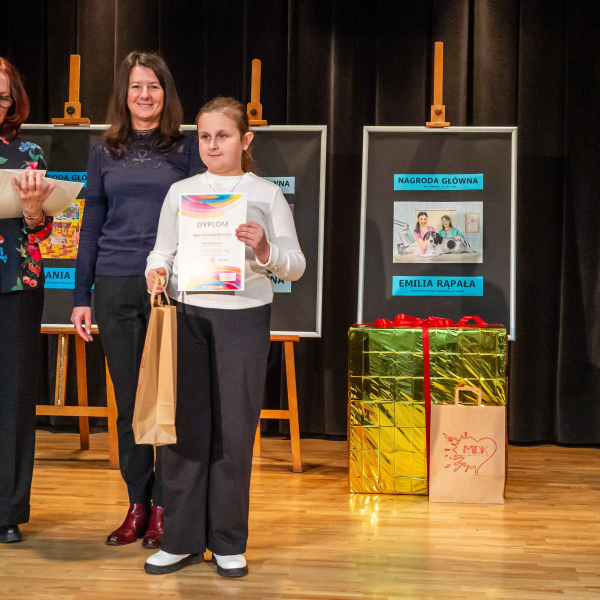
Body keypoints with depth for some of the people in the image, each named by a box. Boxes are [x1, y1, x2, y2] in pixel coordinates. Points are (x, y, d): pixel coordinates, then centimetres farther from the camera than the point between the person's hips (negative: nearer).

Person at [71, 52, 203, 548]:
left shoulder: (186, 150, 4)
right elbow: (92, 226, 12)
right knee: (128, 401, 7)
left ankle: (164, 507, 12)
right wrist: (81, 297, 7)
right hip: (116, 287, 3)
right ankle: (137, 504, 18)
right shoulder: (105, 154, 11)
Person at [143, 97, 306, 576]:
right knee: (186, 423, 2)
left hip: (243, 316, -1)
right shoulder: (181, 192, 10)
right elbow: (163, 251, 13)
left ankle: (229, 542, 13)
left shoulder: (267, 195, 5)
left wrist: (265, 249, -17)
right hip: (187, 315, 2)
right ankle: (183, 539, 13)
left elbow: (295, 267, 3)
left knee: (235, 427, 1)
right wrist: (156, 271, -9)